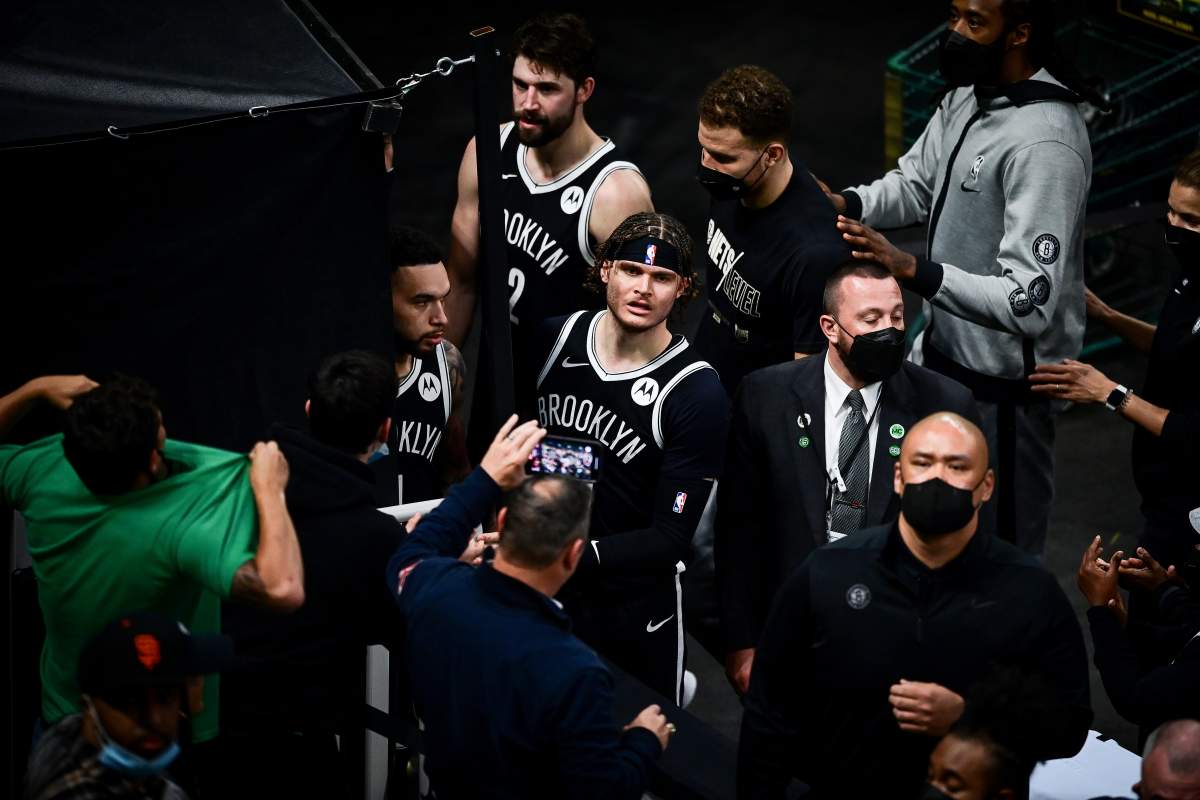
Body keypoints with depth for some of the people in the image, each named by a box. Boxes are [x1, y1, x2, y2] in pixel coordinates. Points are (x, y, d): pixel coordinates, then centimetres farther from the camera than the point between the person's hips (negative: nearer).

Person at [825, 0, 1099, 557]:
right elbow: (916, 182, 14)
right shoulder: (968, 95, -1)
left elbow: (1030, 303, -33)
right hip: (943, 348, 9)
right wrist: (844, 205, -6)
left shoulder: (1045, 145, -30)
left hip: (1001, 383, -9)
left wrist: (912, 270, -40)